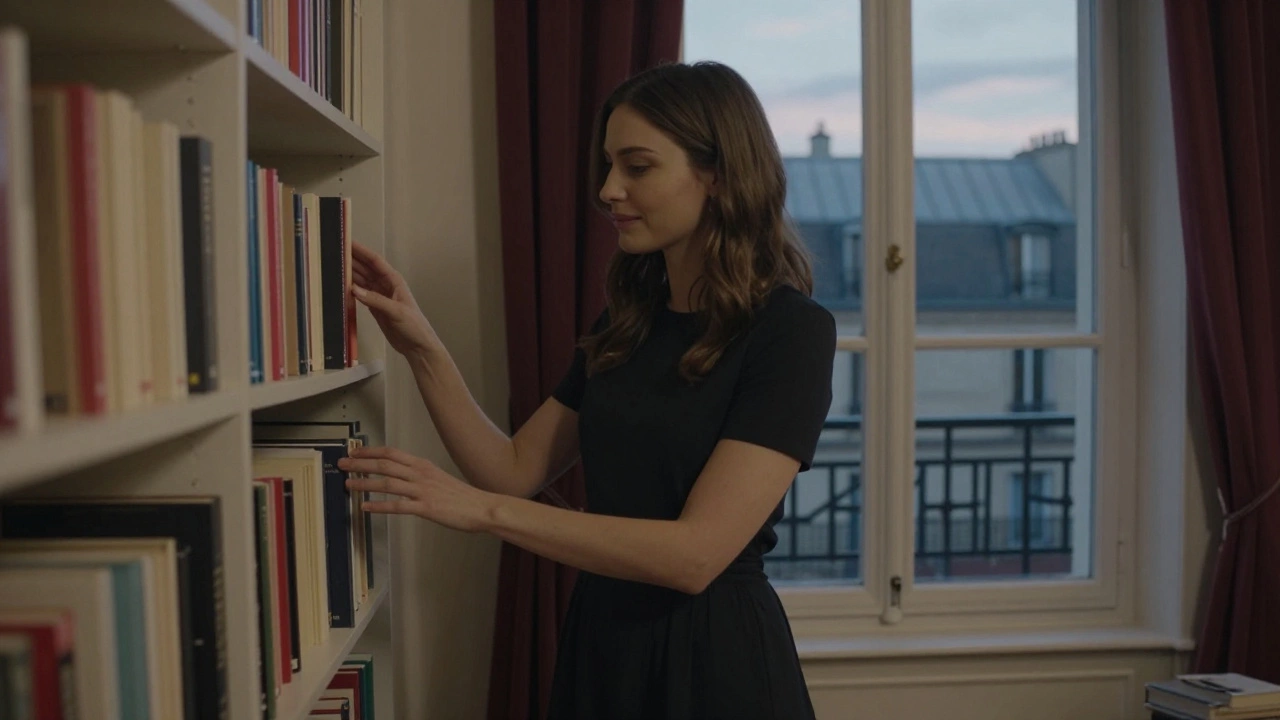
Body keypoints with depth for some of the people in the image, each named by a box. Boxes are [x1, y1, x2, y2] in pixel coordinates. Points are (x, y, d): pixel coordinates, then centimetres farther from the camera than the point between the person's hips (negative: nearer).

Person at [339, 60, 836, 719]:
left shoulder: (791, 331, -16)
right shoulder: (625, 325, 5)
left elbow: (696, 552, -23)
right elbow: (516, 468, 6)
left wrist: (483, 509, -24)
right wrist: (421, 348, -6)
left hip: (714, 660, -6)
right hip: (599, 640, 6)